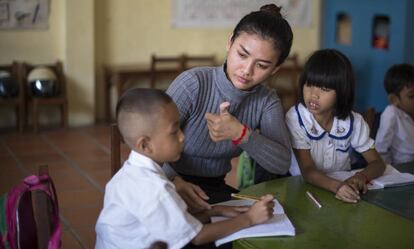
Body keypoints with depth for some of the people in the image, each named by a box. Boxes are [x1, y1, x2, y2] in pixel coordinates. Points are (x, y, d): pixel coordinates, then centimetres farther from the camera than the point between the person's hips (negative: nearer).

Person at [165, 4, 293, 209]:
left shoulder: (267, 101, -3)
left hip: (215, 190, 5)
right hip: (171, 188, -4)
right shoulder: (192, 84, -20)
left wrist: (241, 134, -30)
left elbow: (282, 164, -13)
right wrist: (174, 181, -40)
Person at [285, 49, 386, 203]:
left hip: (344, 186, 3)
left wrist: (361, 177, -23)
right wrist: (336, 186, -37)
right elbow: (307, 170, -18)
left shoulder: (353, 121, -5)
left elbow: (378, 163, -1)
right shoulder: (295, 118, -14)